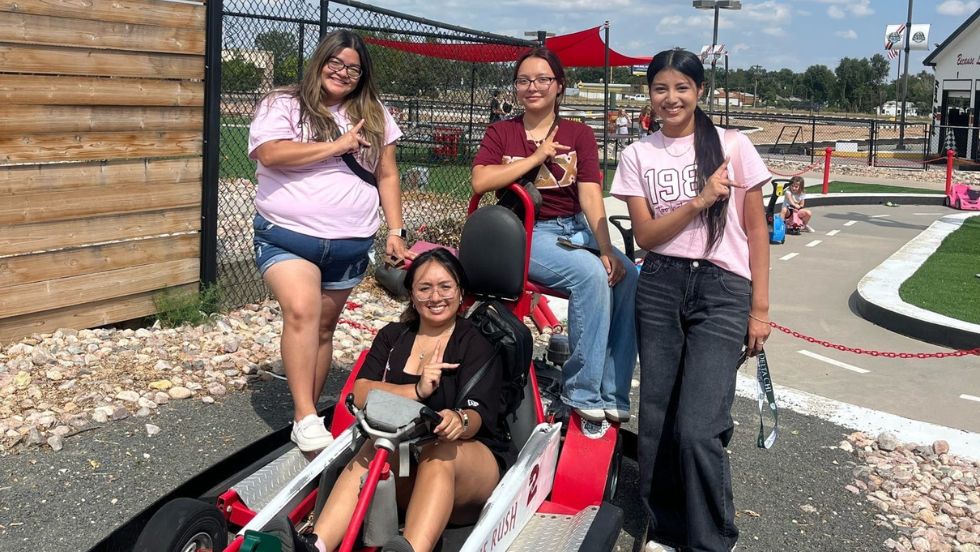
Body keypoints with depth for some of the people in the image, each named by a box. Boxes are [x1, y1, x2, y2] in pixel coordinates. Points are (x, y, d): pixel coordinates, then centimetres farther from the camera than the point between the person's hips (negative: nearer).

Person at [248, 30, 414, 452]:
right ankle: (305, 417, -22)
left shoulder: (373, 115, 13)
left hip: (350, 244, 4)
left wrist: (396, 231, 4)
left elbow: (387, 176, 13)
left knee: (323, 326, 10)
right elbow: (269, 152, -18)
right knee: (301, 311, -24)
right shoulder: (282, 105, 0)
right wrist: (336, 146, -13)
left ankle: (309, 412, 19)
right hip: (286, 236, -4)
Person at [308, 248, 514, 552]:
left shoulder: (476, 343, 4)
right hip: (403, 458, 3)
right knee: (377, 448, -31)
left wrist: (459, 420, -36)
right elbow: (360, 393, 1)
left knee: (438, 452, -36)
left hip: (473, 457, -2)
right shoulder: (392, 336, 16)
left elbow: (478, 415, -11)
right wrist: (417, 391, -16)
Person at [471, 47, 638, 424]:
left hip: (577, 228, 3)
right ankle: (582, 392, -21)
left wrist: (606, 250, -16)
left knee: (627, 276, -24)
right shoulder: (501, 132, 10)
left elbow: (591, 197, -3)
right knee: (589, 273, -31)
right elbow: (480, 182, -9)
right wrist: (536, 157, -8)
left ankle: (611, 394, -17)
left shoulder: (579, 135, 11)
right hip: (526, 233, -3)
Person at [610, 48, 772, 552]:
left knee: (698, 429, -12)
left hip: (721, 289, -2)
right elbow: (645, 235, 0)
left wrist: (760, 308, 0)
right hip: (659, 288, 3)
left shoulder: (732, 147, 2)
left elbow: (756, 230, 4)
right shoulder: (637, 155, 7)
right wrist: (700, 201, -13)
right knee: (656, 421, 5)